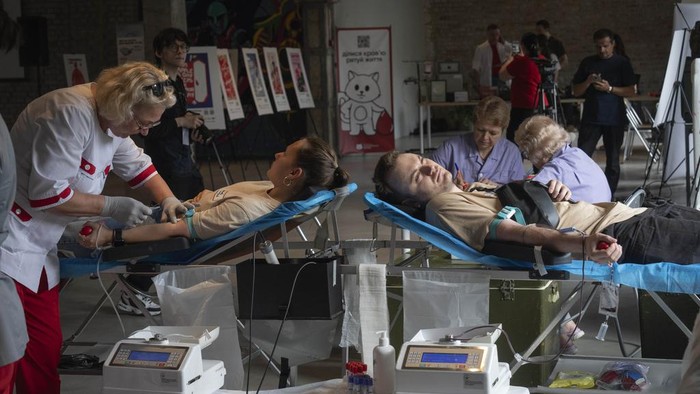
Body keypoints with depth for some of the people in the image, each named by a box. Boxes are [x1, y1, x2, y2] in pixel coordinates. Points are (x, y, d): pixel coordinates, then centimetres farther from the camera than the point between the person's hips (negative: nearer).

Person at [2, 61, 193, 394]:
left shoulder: (111, 118, 9)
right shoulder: (72, 114, -22)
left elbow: (138, 166, 24)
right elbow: (46, 193, -22)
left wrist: (168, 199, 6)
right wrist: (112, 206, -14)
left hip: (38, 251, 10)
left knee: (46, 353, 7)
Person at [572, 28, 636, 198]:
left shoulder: (622, 63, 4)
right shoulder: (587, 63, 10)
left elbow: (630, 91, 0)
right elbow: (576, 91, 11)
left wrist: (610, 88, -14)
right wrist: (588, 82, -9)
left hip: (615, 120, -1)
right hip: (591, 118, 1)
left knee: (613, 161, 4)